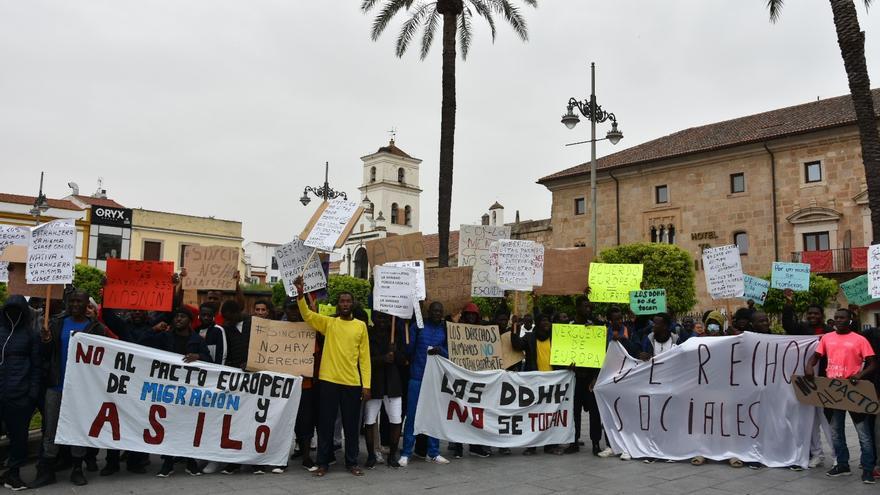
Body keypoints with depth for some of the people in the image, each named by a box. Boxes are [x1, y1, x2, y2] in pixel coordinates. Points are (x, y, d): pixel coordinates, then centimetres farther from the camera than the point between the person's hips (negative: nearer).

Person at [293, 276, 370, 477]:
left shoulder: (361, 326, 6)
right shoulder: (328, 323, 6)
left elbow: (364, 357, 4)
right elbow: (307, 315, -10)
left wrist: (366, 384, -1)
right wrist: (301, 294, -26)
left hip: (353, 383, 0)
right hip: (329, 380, 0)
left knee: (351, 425, 8)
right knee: (326, 423, 6)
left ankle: (352, 462, 21)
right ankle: (323, 463, 17)